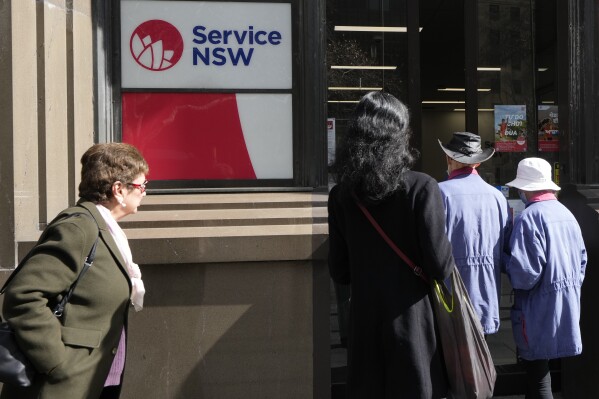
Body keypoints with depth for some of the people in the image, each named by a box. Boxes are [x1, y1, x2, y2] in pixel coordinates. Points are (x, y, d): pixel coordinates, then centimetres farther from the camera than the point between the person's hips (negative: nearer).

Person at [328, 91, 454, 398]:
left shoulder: (341, 195, -2)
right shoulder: (421, 188, -13)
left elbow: (339, 273, 4)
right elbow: (440, 268, -14)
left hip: (364, 326, 3)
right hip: (411, 324, -3)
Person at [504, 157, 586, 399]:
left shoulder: (530, 217, -19)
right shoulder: (566, 214, 7)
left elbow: (524, 273, -23)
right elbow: (582, 260, 15)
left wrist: (509, 271, -4)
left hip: (540, 310, -8)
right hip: (567, 306, 8)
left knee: (537, 374, 2)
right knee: (538, 370, 21)